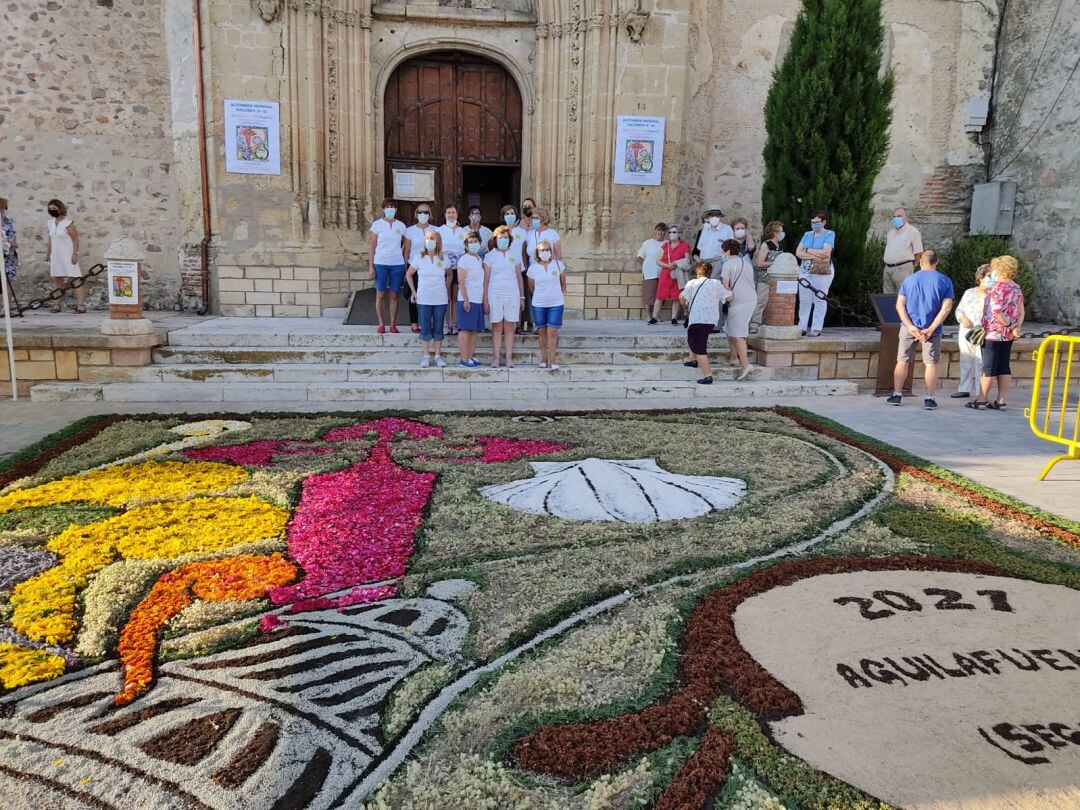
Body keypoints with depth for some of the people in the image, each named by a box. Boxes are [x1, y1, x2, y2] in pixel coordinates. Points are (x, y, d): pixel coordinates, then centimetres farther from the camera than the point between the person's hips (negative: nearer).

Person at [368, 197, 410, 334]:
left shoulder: (401, 225, 8)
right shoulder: (377, 224, 3)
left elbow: (406, 247, 10)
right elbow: (372, 246, 2)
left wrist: (406, 266, 2)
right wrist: (371, 266, -4)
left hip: (397, 264, 1)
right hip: (380, 263, -1)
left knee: (394, 295, 3)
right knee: (380, 294, -1)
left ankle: (393, 324, 10)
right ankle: (381, 324, 7)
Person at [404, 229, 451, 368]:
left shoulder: (443, 259, 2)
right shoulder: (419, 258, 0)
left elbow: (449, 276, 18)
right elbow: (408, 274, 11)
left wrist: (446, 291, 10)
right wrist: (413, 291, 5)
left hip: (441, 299, 1)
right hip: (423, 300, -1)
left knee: (438, 329, 5)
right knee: (425, 328, 2)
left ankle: (438, 355, 12)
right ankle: (426, 356, 8)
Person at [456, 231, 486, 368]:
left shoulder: (479, 259, 17)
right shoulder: (464, 260, -6)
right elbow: (461, 282, -12)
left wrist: (485, 300, 14)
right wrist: (466, 300, -17)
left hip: (478, 300, 7)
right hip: (467, 300, -7)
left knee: (475, 330, 7)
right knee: (465, 329, -6)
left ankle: (471, 356, 12)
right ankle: (464, 359, -5)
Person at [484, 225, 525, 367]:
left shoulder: (515, 255, 9)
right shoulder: (490, 256, 5)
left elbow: (520, 277, 12)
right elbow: (486, 279, 4)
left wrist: (522, 297, 9)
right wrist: (485, 298, -1)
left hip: (512, 294, 1)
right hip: (495, 295, -1)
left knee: (509, 327, 2)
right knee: (497, 327, 1)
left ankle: (509, 358, 5)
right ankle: (496, 358, 5)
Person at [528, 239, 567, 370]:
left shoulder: (558, 265, -2)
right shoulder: (533, 268, -1)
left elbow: (563, 283, 10)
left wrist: (562, 295, 15)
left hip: (556, 304, -1)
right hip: (538, 305, 2)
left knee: (552, 332, -8)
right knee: (542, 332, 8)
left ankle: (553, 360, -6)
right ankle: (544, 359, 17)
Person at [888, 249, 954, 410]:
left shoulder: (909, 279, 4)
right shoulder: (945, 281, 0)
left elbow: (900, 305, -4)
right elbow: (946, 308, -9)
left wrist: (910, 326, -10)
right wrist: (930, 329, -13)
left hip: (909, 327, 1)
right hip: (931, 328, -1)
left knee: (902, 361, 10)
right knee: (931, 363, 4)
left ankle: (896, 395, 11)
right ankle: (929, 399, 2)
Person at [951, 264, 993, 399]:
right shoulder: (969, 293, 11)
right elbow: (959, 309, 15)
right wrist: (963, 318, -6)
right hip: (966, 332, 4)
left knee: (981, 362, -5)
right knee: (966, 360, 7)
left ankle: (980, 392, 1)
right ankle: (965, 389, 15)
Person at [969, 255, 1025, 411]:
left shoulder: (998, 287, -13)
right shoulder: (1017, 288, 11)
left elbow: (996, 312, -21)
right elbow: (1021, 312, 8)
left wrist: (1010, 326, -12)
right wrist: (1016, 327, -4)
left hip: (993, 332, -7)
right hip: (1008, 335, 7)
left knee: (989, 367, -1)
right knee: (1004, 367, 8)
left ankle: (983, 400, 4)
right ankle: (1001, 401, 9)